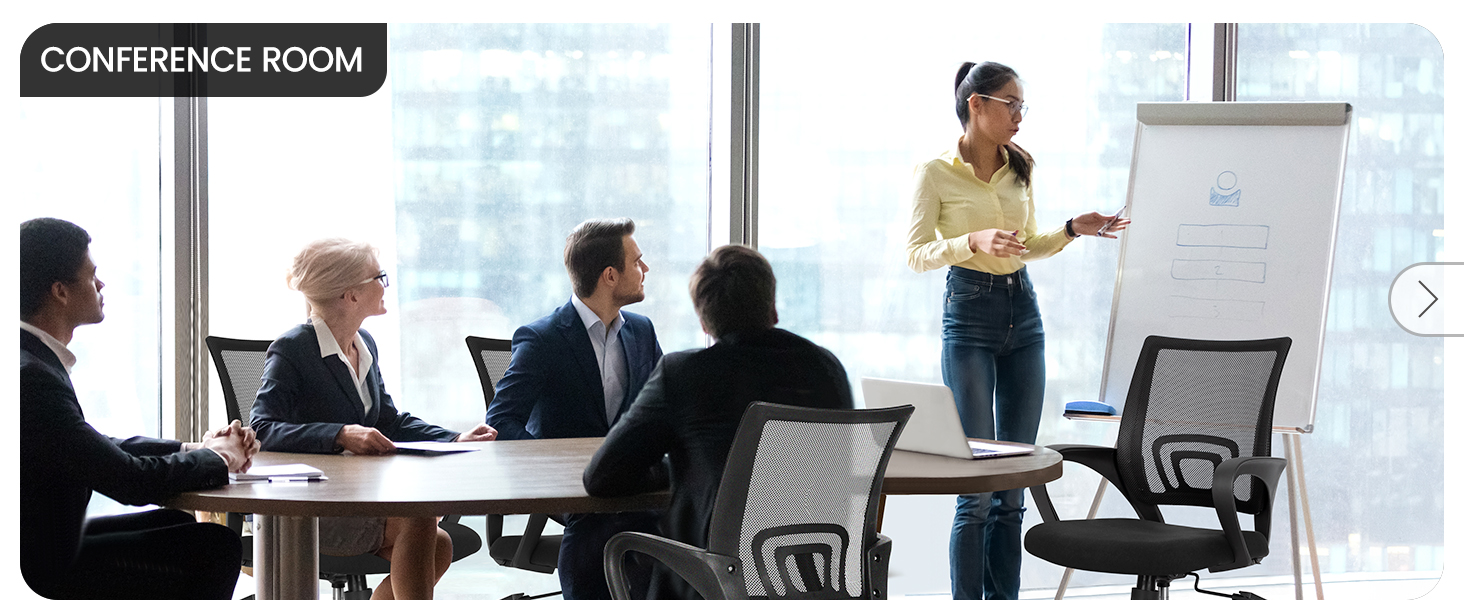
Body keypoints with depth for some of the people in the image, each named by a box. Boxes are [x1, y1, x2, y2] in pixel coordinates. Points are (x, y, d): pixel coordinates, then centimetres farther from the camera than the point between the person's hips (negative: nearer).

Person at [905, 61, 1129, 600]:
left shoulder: (1019, 171, 10)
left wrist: (1071, 230, 3)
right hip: (969, 317, -6)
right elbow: (917, 254, -9)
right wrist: (974, 242, -24)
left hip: (1023, 313, 6)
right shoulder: (935, 173, -6)